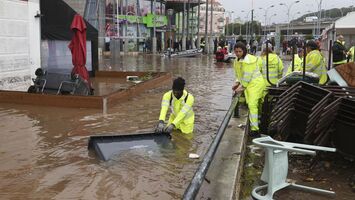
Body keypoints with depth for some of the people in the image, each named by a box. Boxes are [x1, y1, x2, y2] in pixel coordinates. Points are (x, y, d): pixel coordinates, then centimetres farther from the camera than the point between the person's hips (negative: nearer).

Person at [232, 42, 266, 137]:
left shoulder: (248, 60, -17)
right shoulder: (237, 60, 13)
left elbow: (247, 76, -18)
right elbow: (238, 74, 20)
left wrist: (242, 87, -14)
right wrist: (237, 83, 6)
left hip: (255, 83, -10)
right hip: (249, 84, 10)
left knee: (252, 105, -17)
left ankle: (255, 130, -19)